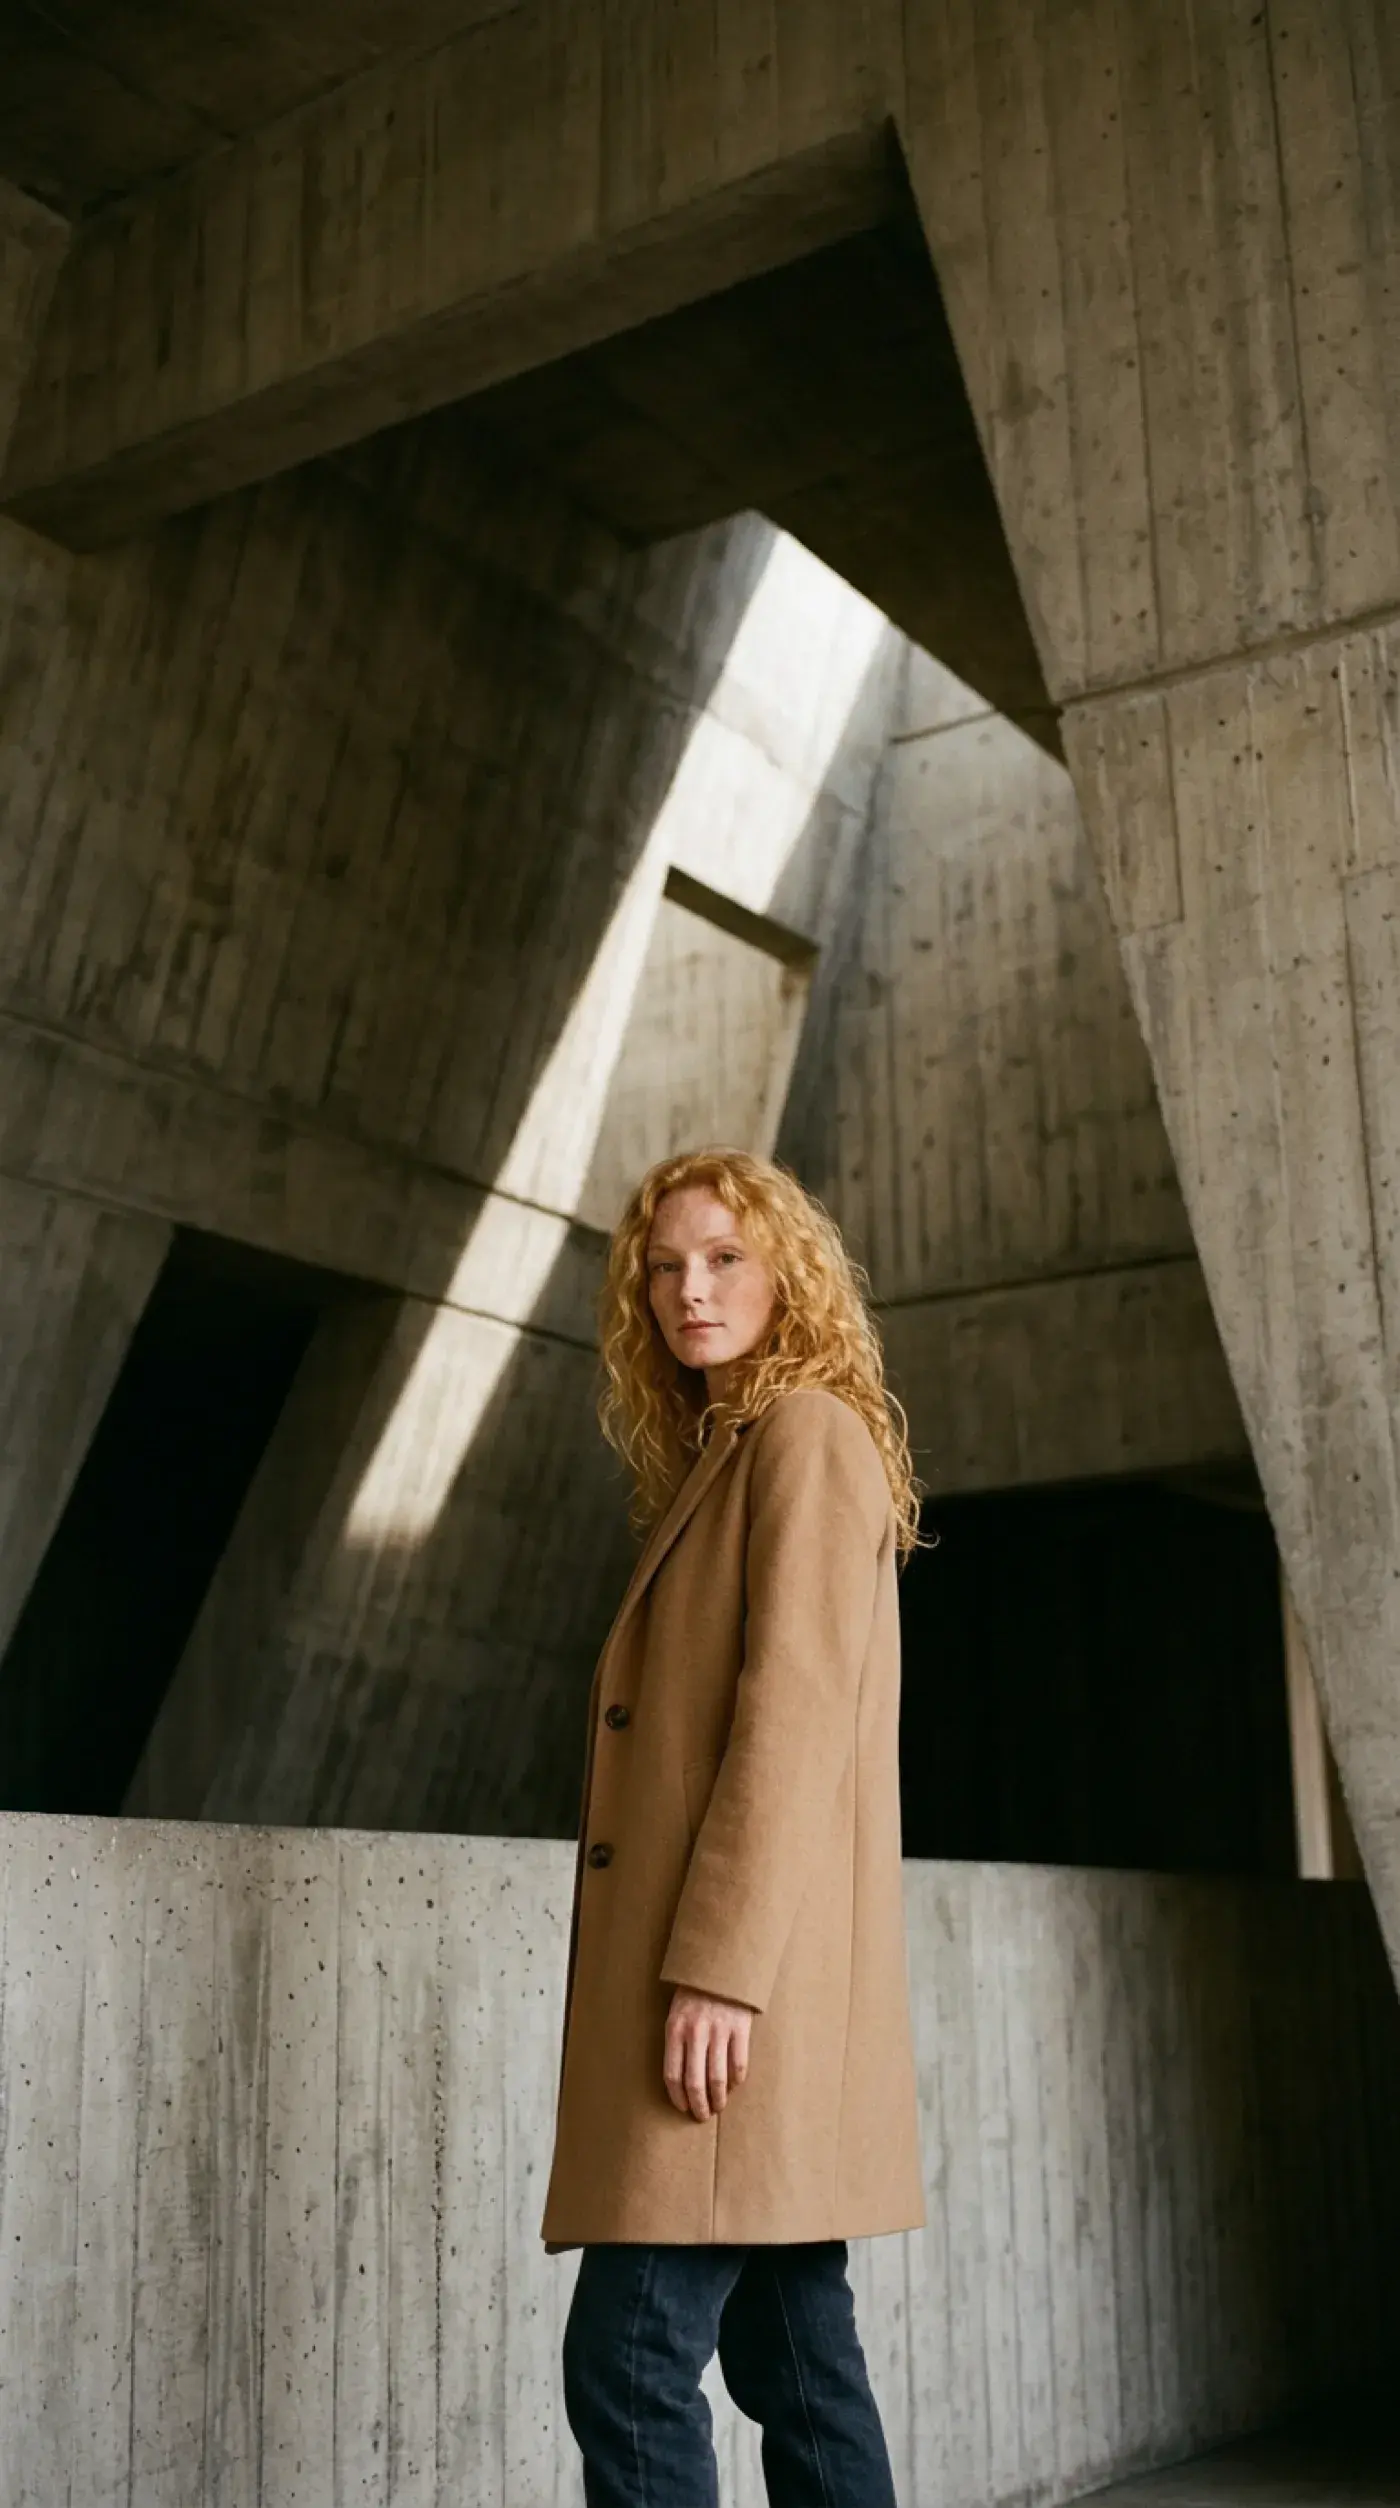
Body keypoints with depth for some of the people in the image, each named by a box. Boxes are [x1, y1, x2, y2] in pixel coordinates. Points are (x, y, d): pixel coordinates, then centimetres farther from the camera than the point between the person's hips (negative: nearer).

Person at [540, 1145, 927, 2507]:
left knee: (629, 2356, -10)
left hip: (746, 1977, -9)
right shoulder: (718, 1461, 22)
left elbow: (794, 1710, -16)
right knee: (791, 2357, 11)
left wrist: (716, 1969, -21)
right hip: (734, 1982, 9)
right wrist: (704, 1968, 15)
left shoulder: (810, 1434, -5)